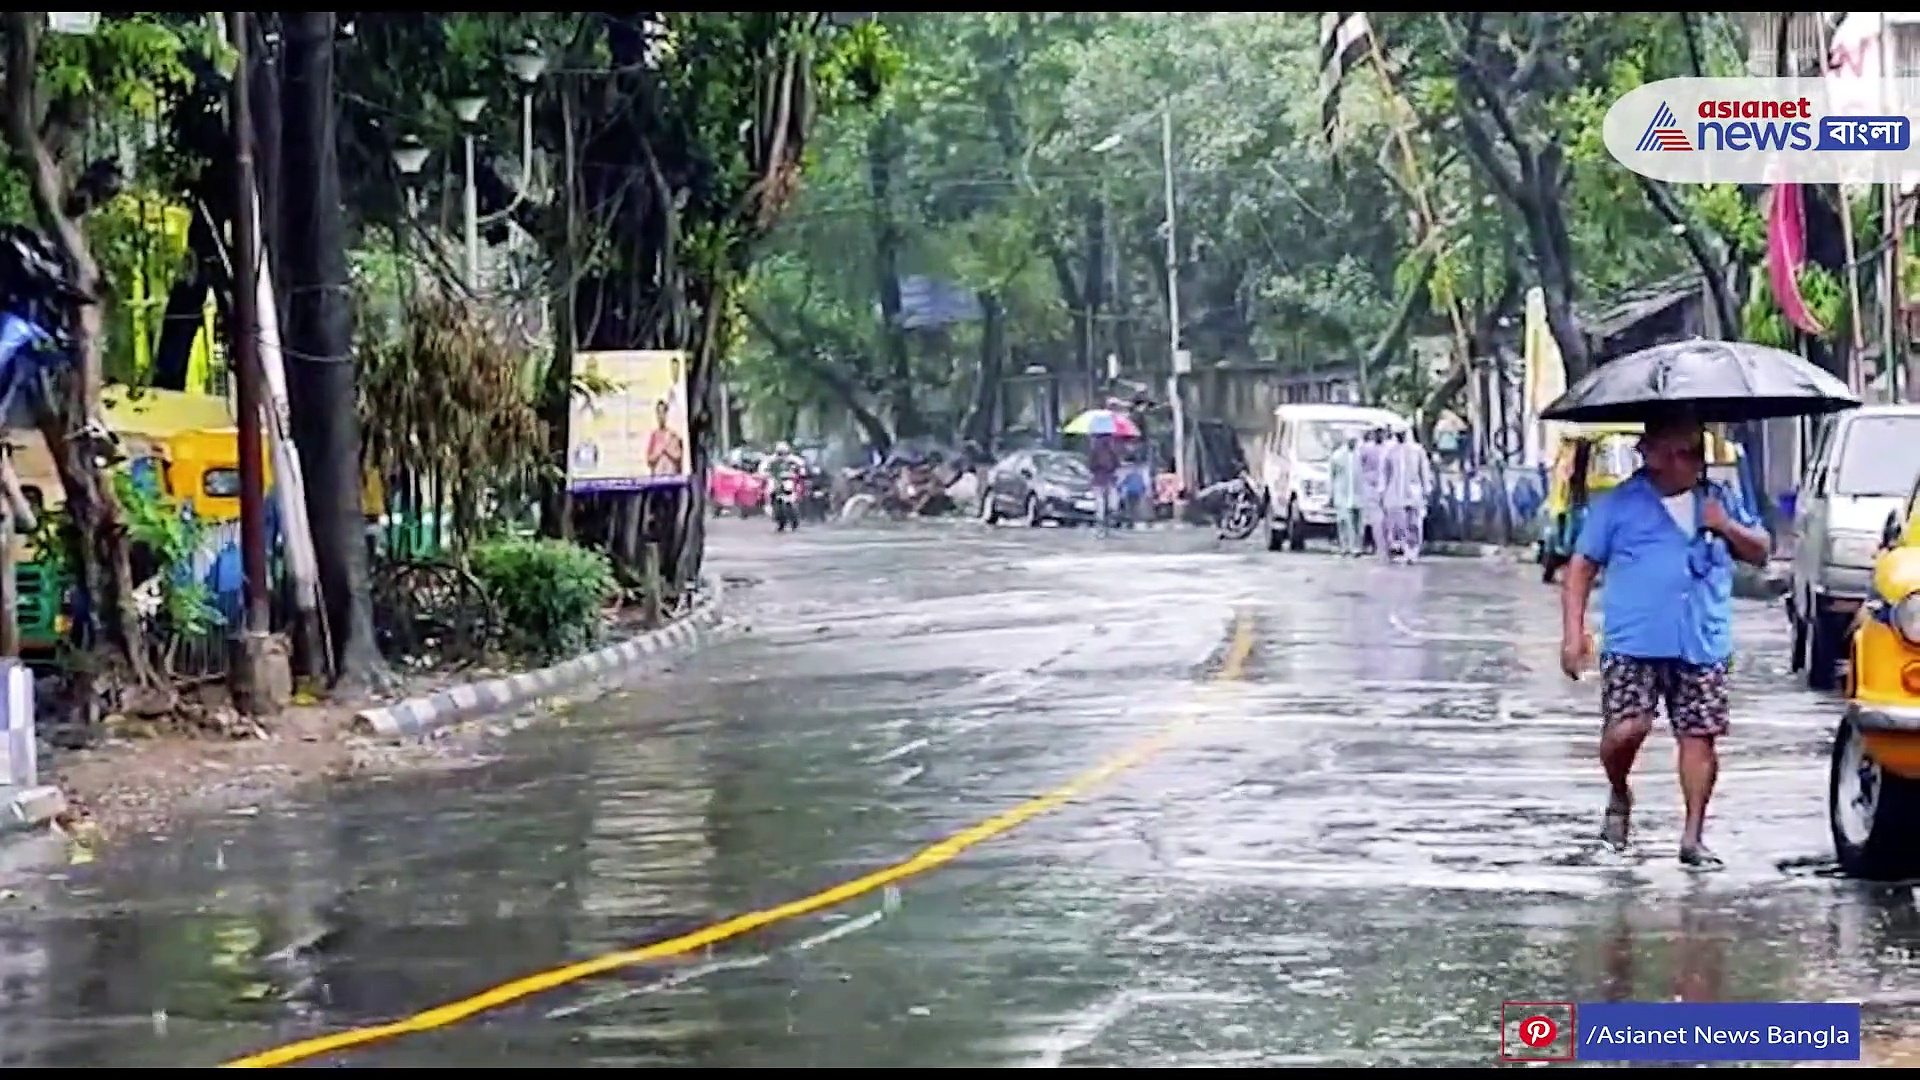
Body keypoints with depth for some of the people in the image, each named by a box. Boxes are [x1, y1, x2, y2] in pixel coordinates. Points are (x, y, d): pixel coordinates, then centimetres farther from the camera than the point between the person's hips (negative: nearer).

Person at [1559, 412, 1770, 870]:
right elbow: (1581, 568, 5)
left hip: (1704, 645, 3)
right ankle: (1619, 797, 16)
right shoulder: (1618, 505, 5)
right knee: (1626, 728, -15)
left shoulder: (1719, 502, 15)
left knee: (1699, 736, 0)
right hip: (1634, 644, -3)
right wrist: (1573, 632, -3)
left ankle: (1693, 836, 10)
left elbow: (1760, 552, 20)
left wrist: (1727, 527, 0)